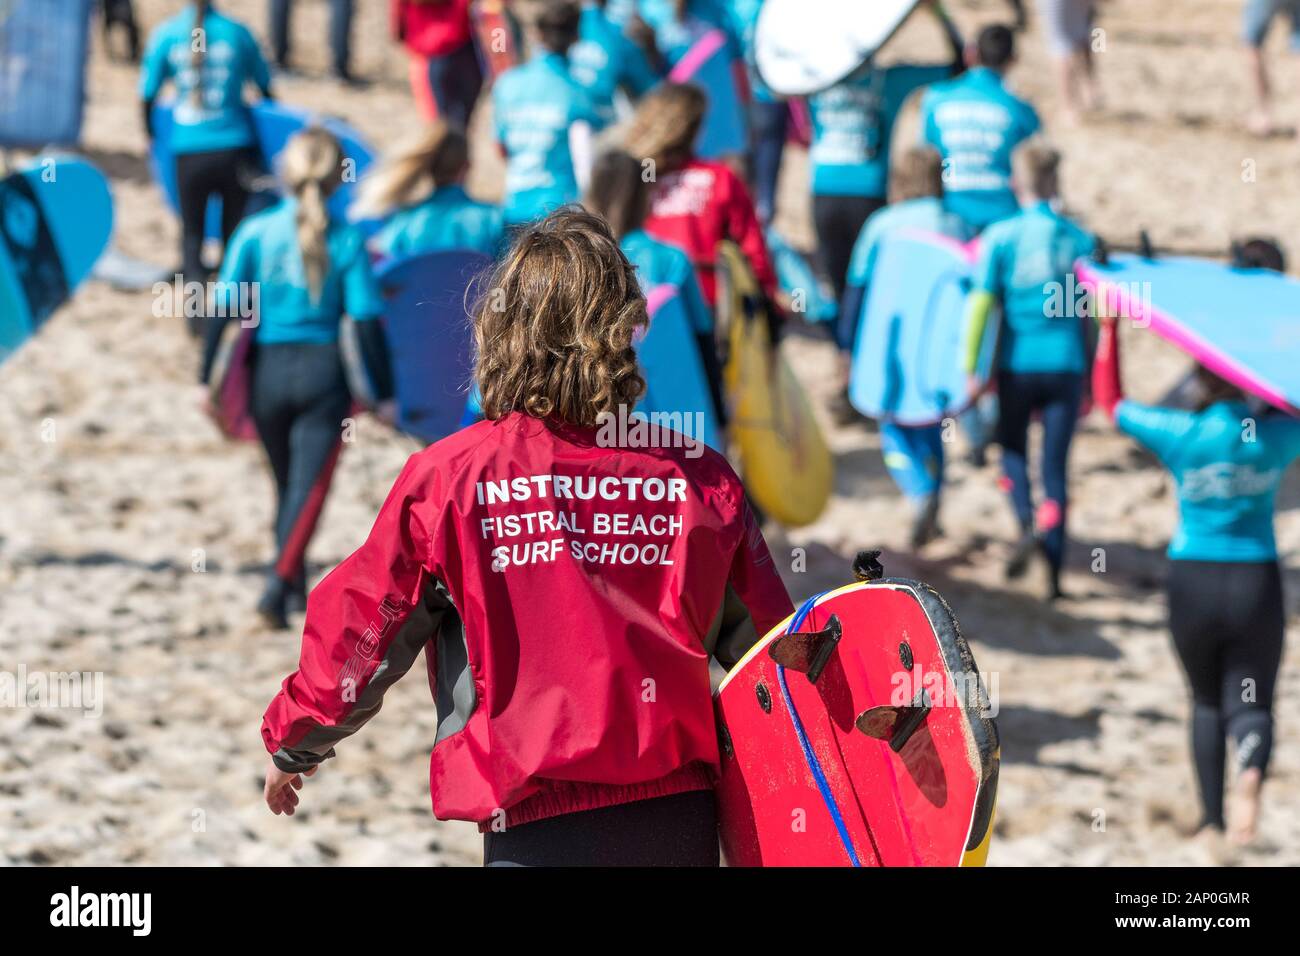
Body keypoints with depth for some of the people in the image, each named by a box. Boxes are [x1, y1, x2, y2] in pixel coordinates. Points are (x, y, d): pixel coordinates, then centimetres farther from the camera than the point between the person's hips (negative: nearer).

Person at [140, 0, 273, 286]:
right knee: (236, 230, 12)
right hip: (235, 146, 0)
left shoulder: (165, 35, -3)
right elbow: (265, 87, 10)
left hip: (189, 152, 0)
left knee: (192, 229, 13)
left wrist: (150, 135, 20)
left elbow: (148, 95, 2)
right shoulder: (237, 32, -1)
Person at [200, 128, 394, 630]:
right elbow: (367, 320, -7)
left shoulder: (256, 232, -4)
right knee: (310, 484, -3)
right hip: (324, 371, -2)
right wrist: (383, 393, -1)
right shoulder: (346, 241, -5)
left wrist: (207, 375, 2)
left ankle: (294, 585, 32)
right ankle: (279, 582, -20)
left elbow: (224, 307, -5)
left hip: (267, 373, 2)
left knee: (288, 481, 20)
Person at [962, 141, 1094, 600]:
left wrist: (970, 367, -4)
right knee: (1055, 465, 6)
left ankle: (1027, 523, -9)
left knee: (1013, 449, 19)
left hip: (1016, 367, -1)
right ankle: (1054, 573, 1)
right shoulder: (1079, 240, 1)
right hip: (1066, 365, 1)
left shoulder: (1000, 237, -5)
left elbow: (980, 304, -9)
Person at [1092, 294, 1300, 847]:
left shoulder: (1181, 435, -6)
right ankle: (1252, 770, -31)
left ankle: (1212, 820, 16)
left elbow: (1109, 402, 7)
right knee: (1250, 703, 3)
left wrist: (1108, 327, 13)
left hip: (1193, 581, 0)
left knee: (1207, 702, 19)